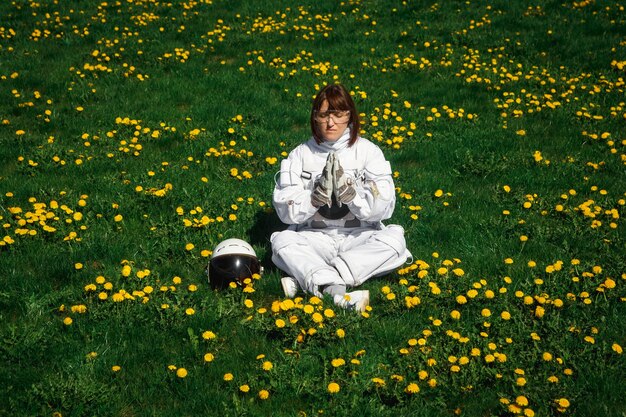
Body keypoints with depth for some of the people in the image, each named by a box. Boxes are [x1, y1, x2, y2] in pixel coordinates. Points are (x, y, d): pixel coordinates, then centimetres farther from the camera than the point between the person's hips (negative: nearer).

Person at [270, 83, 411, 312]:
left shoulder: (368, 151, 0)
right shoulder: (300, 155, 2)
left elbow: (383, 207, -10)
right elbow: (285, 211, -7)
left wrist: (347, 189, -25)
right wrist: (318, 194, -23)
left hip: (359, 236, 0)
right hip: (314, 238, 0)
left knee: (395, 240, -29)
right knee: (282, 241, -27)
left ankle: (304, 279, -33)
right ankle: (337, 292, -46)